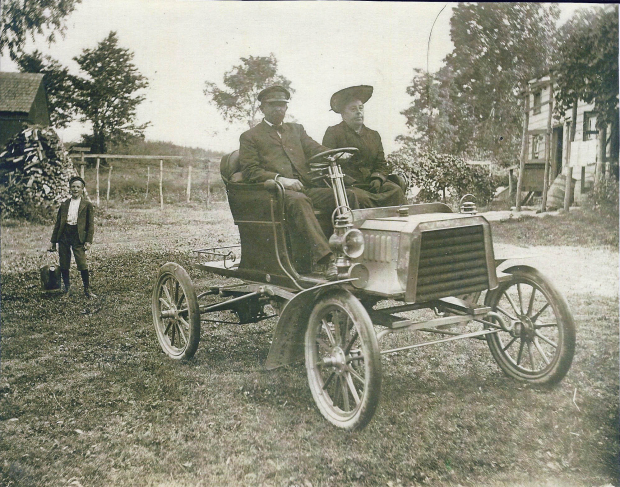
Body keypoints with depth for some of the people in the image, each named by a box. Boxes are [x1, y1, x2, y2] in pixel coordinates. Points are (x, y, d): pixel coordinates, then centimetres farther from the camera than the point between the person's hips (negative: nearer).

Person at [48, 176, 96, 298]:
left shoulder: (87, 205, 3)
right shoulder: (64, 204, 13)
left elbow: (91, 224, 1)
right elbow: (58, 223, 15)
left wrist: (88, 241, -9)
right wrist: (53, 241, 12)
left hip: (78, 235, -4)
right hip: (64, 235, 4)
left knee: (82, 264, -10)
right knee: (64, 264, 8)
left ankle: (87, 289, 2)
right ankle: (66, 286, 25)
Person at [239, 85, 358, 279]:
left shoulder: (296, 129, 28)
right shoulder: (250, 137, 14)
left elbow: (316, 149, 13)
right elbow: (250, 171, 1)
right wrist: (280, 179, -15)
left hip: (306, 188, 5)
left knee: (348, 196, -18)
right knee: (298, 201, -39)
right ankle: (324, 258, -49)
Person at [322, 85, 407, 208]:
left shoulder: (374, 135, 23)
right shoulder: (333, 133, 7)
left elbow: (381, 164, 20)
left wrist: (378, 178, -4)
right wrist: (350, 182, -15)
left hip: (370, 183, 5)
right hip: (347, 186, -5)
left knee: (396, 190, -22)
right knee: (361, 197, -36)